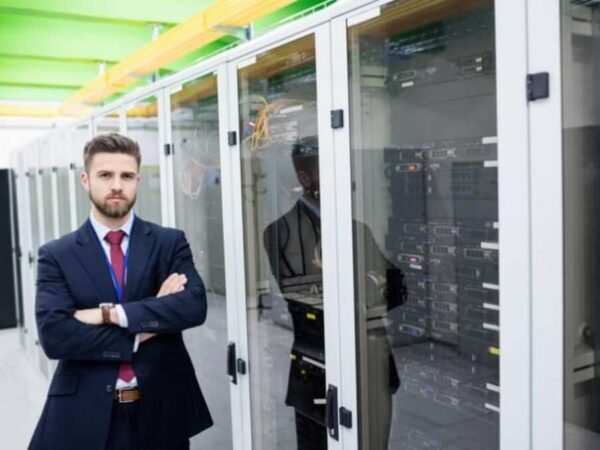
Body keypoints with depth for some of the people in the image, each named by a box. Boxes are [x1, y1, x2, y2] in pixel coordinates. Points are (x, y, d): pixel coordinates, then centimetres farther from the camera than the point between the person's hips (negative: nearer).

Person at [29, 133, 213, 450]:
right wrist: (142, 332, -15)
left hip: (162, 410, 1)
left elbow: (194, 306, -14)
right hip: (85, 415, -1)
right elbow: (54, 335, -13)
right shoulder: (56, 255, -2)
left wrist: (111, 314, -18)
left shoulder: (170, 242, 0)